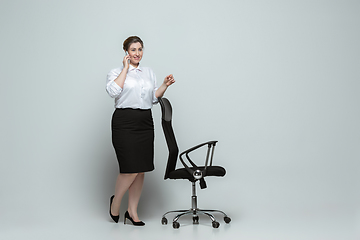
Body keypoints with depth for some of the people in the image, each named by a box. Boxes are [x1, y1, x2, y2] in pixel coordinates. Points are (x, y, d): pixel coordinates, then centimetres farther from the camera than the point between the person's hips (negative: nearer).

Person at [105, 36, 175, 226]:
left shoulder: (149, 72, 18)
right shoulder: (116, 72, 2)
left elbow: (154, 98, 17)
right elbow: (113, 91, -18)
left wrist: (165, 85, 1)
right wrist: (126, 68, -10)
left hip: (145, 123, 5)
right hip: (125, 122, -5)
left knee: (141, 170, 3)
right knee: (130, 169, -11)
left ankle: (132, 211, 14)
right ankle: (115, 201, 16)